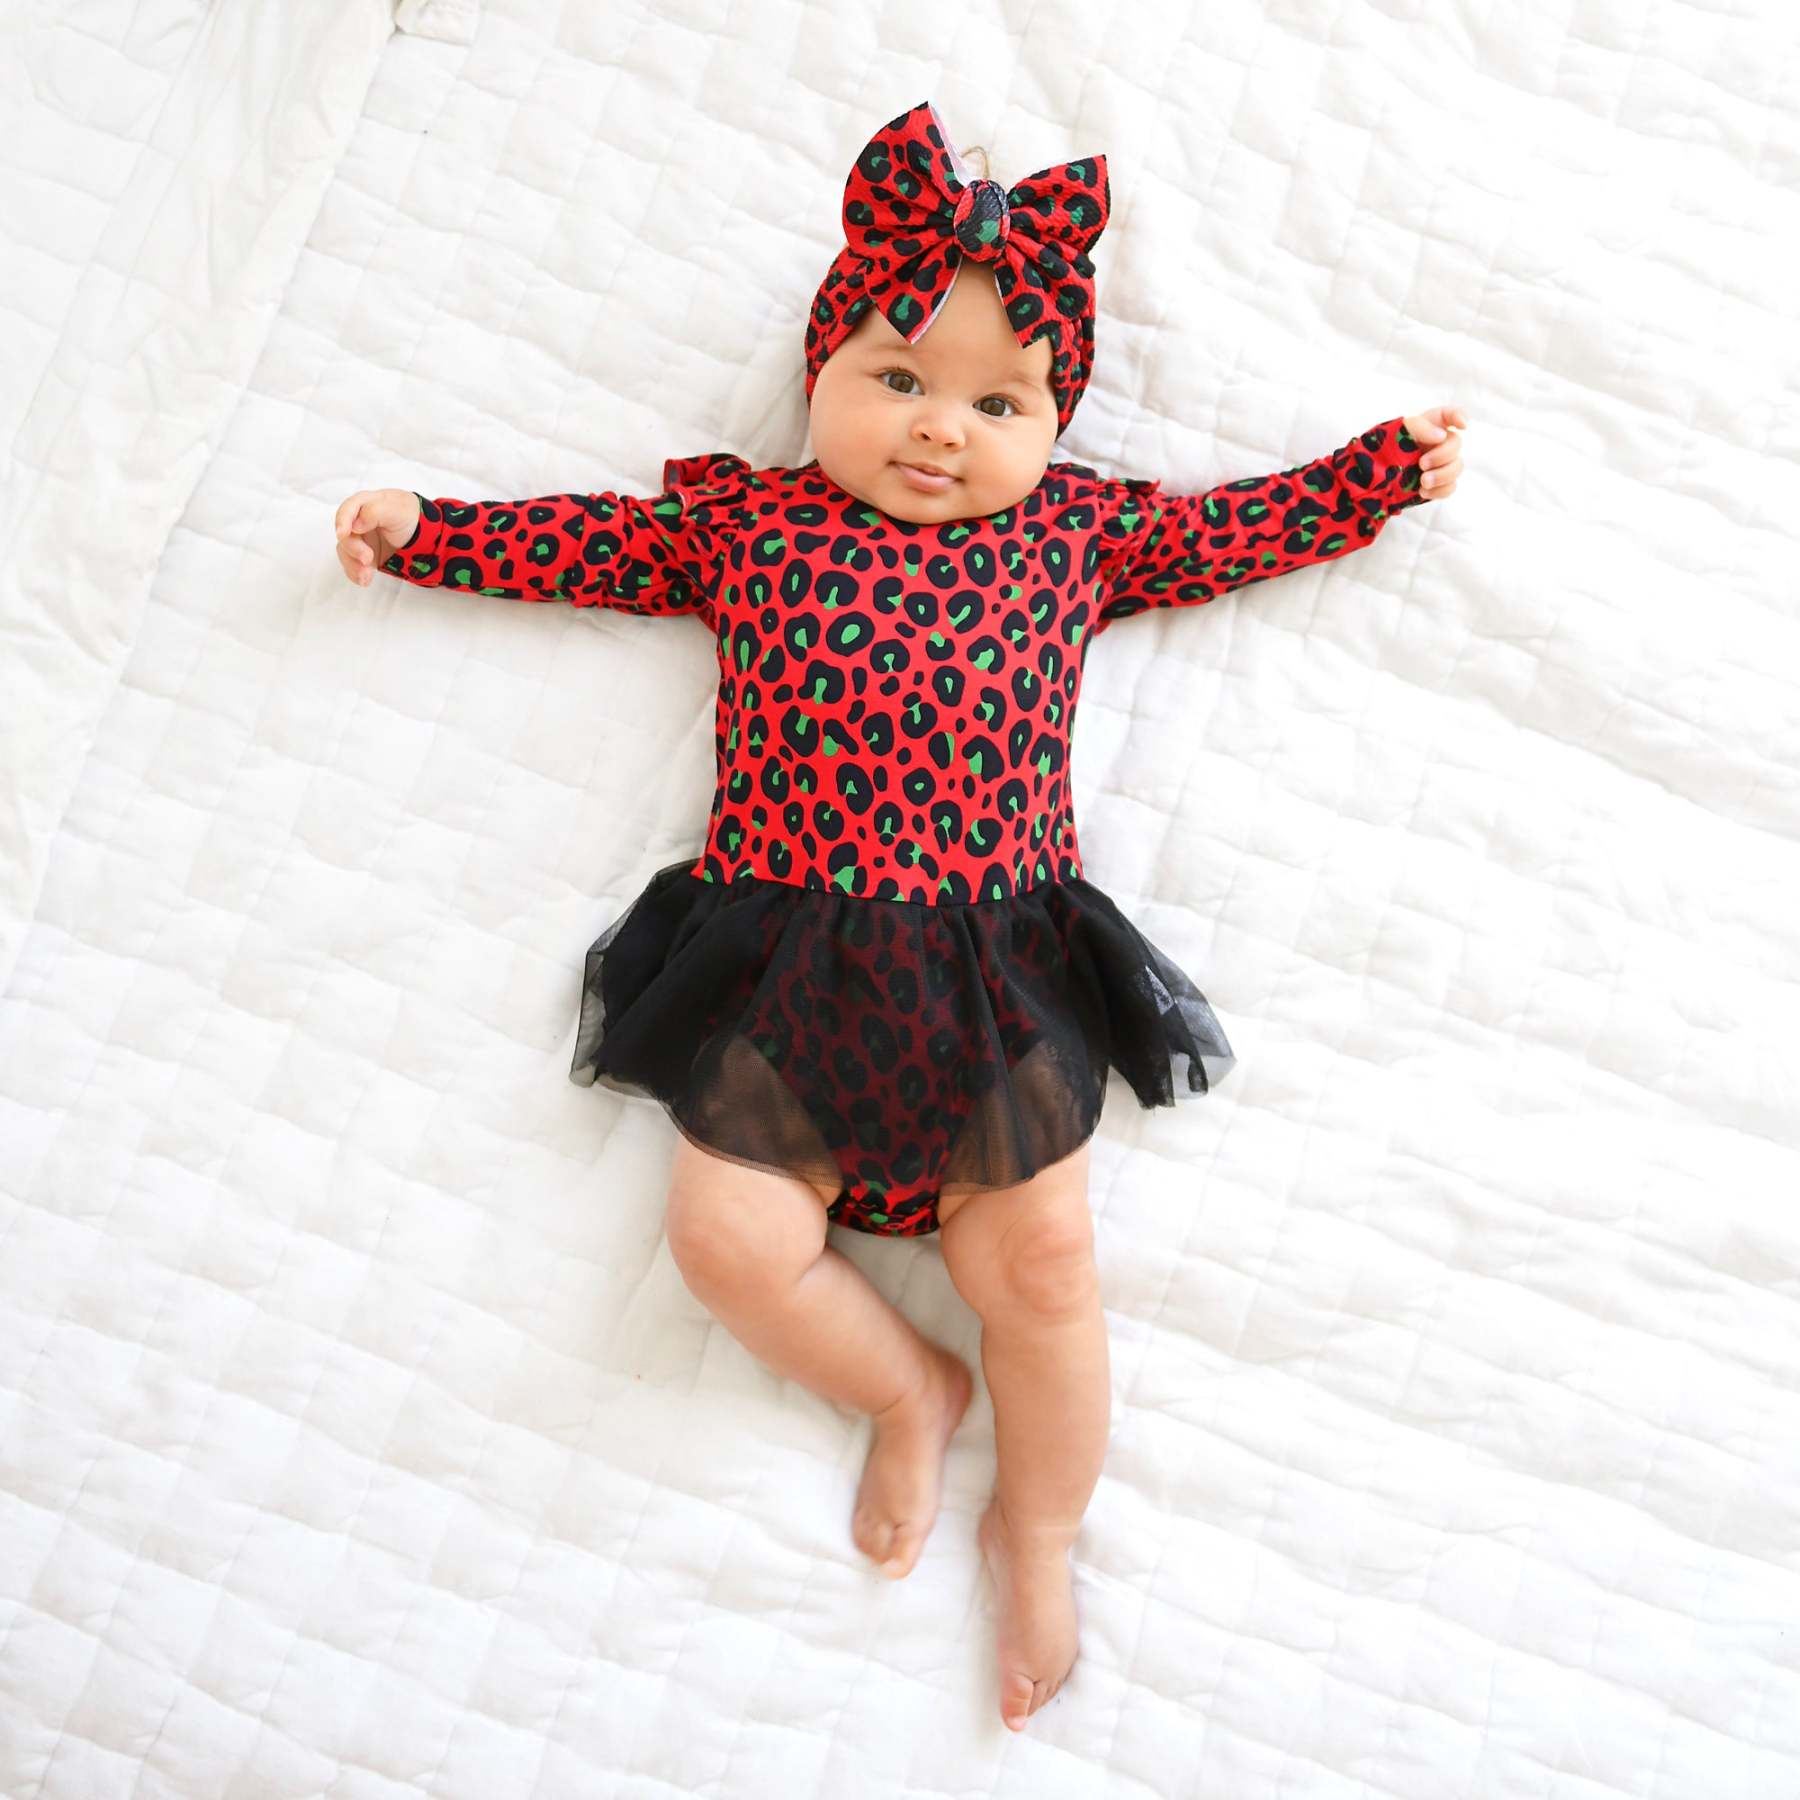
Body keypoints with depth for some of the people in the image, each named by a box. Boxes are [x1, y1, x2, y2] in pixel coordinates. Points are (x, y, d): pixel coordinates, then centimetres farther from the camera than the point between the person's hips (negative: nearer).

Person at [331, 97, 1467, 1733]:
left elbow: (1233, 526, 22)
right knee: (728, 1233, -10)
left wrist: (1391, 467, 24)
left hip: (1000, 958, -1)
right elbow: (590, 540, 21)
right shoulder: (749, 520, 14)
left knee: (1040, 1259, -6)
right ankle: (910, 1388, 18)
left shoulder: (1072, 527, 14)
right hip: (784, 958, 1)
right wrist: (423, 532, 21)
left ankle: (1036, 1531, 19)